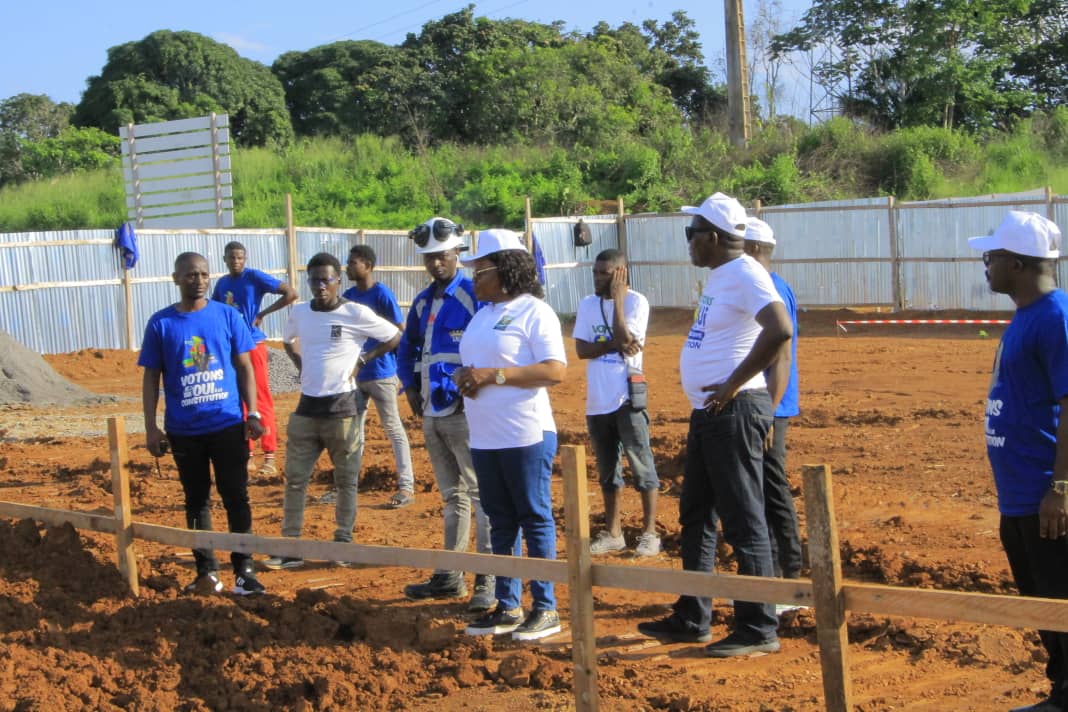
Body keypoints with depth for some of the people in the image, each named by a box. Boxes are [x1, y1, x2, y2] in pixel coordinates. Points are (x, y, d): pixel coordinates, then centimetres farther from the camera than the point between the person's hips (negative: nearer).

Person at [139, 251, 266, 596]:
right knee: (197, 500, 10)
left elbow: (244, 367, 4)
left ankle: (244, 570, 8)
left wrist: (252, 413, -3)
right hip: (184, 431, 1)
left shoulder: (227, 316, -1)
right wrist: (151, 428, -4)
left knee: (236, 498, 1)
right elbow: (151, 378, 2)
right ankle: (206, 571, 18)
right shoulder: (161, 324, -2)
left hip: (228, 425, 0)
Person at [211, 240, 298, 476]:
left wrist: (263, 314, -14)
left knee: (261, 400, -6)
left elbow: (291, 293, -15)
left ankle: (269, 457, -4)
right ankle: (246, 454, 18)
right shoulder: (222, 283, 9)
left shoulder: (255, 277, -10)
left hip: (253, 344, -6)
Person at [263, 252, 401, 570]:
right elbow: (289, 340, 28)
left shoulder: (356, 313, -10)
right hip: (307, 407, 5)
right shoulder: (300, 312, 6)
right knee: (295, 478, 4)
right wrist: (302, 366, 11)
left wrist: (362, 358, -4)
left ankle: (343, 542, 17)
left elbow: (396, 337, -2)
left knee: (346, 480, 6)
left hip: (343, 407, -5)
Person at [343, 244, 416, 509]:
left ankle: (407, 487, -1)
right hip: (353, 373, 7)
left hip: (380, 373, -7)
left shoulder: (381, 294, -12)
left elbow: (398, 333, -13)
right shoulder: (348, 296, 8)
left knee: (393, 428, -3)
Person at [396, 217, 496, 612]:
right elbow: (407, 348, 28)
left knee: (481, 495, -7)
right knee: (451, 497, 15)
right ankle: (450, 576, 22)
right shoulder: (423, 302, 15)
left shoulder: (475, 295, -10)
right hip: (432, 413, 8)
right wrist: (411, 388, 15)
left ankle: (489, 581, -7)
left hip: (465, 413, -8)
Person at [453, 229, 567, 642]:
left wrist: (493, 375, -21)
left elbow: (556, 371, -19)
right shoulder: (483, 314, 17)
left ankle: (545, 609, 5)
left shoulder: (534, 312, -9)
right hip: (484, 438, 8)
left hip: (526, 437, -8)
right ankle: (507, 607, 20)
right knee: (501, 522, 13)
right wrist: (464, 377, 1)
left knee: (535, 520, -2)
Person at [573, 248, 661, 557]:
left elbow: (625, 338, -20)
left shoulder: (636, 302, -6)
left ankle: (650, 532, 6)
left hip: (627, 399, -5)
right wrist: (615, 345, -15)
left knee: (642, 467, -2)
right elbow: (581, 349, -1)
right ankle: (613, 532, 23)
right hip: (597, 401, 5)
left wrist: (617, 298, -15)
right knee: (607, 470, 14)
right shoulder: (587, 304, 7)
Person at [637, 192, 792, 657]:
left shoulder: (745, 274, -16)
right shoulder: (719, 276, 15)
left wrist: (734, 383, -25)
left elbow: (780, 330, -31)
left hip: (734, 411, -11)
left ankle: (758, 630, 1)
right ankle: (691, 619, 26)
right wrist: (713, 397, 15)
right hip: (707, 411, 11)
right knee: (695, 516, 17)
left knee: (743, 522, -5)